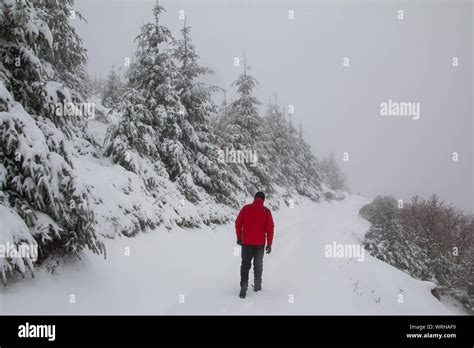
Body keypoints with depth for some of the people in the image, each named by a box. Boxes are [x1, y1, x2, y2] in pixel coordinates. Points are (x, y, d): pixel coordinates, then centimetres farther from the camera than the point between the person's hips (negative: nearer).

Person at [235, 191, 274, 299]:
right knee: (258, 264, 17)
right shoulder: (266, 211, -3)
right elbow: (270, 228, -5)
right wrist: (269, 244, 1)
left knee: (245, 264, 4)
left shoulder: (246, 208, -2)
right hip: (260, 243, 0)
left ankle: (244, 287, -8)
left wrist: (239, 237, 11)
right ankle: (257, 285, 25)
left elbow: (238, 223, 0)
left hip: (246, 242, 0)